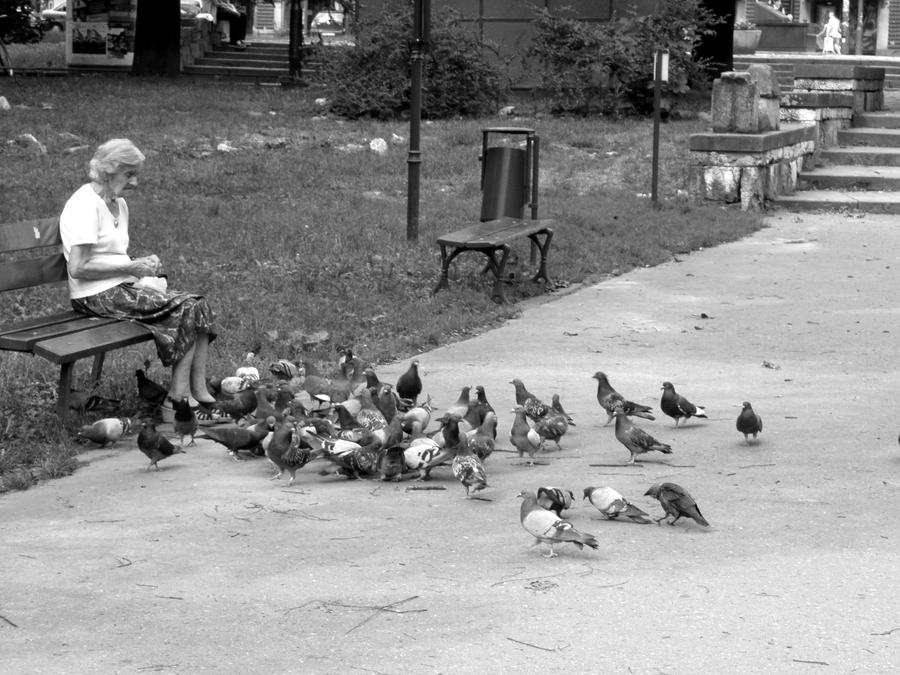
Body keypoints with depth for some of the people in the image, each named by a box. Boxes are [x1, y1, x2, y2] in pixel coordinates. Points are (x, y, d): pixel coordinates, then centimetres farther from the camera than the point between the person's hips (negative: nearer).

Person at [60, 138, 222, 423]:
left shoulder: (119, 205, 16)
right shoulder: (86, 206, -14)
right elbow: (78, 268, -21)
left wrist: (142, 263, 3)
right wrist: (132, 268, -15)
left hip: (123, 288, 9)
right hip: (97, 296, -9)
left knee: (199, 306, -9)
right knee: (187, 309, -19)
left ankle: (199, 393, -14)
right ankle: (177, 401, -17)